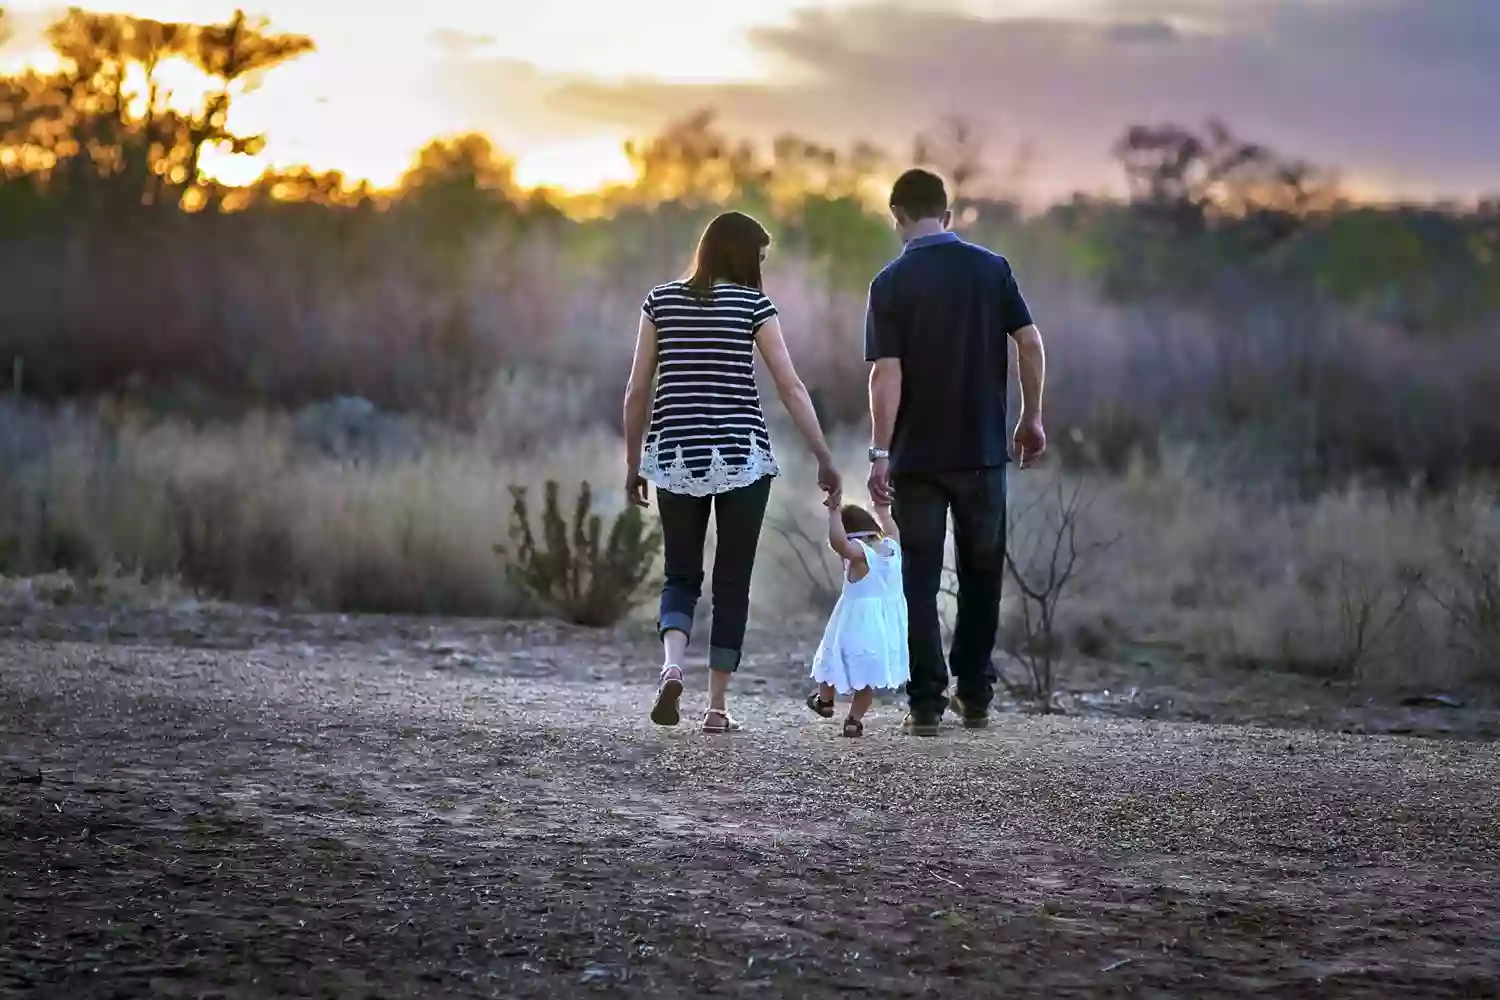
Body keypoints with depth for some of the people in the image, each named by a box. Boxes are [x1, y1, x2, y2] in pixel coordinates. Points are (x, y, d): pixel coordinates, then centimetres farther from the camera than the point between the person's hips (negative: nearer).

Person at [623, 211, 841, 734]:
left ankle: (672, 665, -16)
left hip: (675, 456, 2)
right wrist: (825, 460, 0)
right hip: (742, 456, -2)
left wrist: (633, 464, 13)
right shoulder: (752, 304, -1)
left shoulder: (661, 301, 5)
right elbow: (792, 388, -5)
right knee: (733, 582, 8)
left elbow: (637, 391, 5)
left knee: (681, 577, 13)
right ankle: (717, 706, 6)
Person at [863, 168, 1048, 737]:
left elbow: (886, 373, -12)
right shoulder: (992, 269, 0)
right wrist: (1032, 418, 8)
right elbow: (1030, 343, -3)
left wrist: (879, 453, -11)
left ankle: (927, 703, 1)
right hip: (982, 450, 2)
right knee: (981, 574, 15)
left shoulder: (891, 283, -6)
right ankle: (975, 695, 17)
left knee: (920, 579, 4)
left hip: (916, 456, -2)